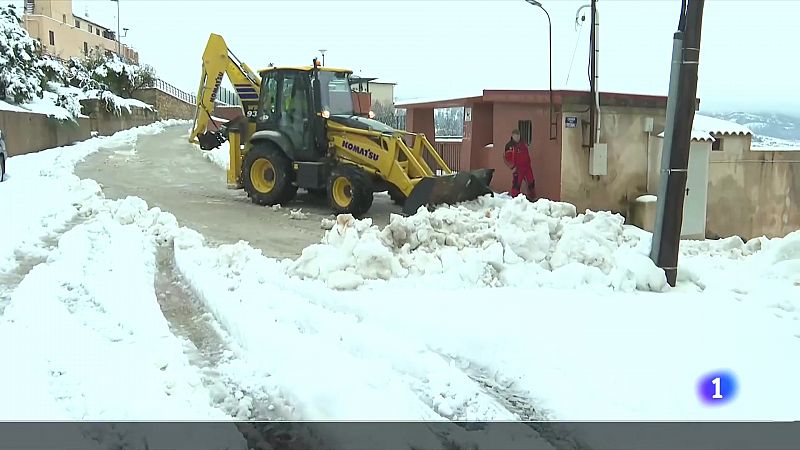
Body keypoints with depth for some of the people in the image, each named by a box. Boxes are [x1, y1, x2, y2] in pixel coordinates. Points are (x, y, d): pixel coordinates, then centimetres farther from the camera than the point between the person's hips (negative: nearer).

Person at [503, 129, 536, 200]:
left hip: (527, 167, 6)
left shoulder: (522, 144, 11)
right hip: (517, 169, -6)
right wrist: (512, 167, -17)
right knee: (516, 184, -10)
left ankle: (532, 198, 25)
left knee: (531, 183, 11)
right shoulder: (509, 146, -9)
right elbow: (507, 158, -11)